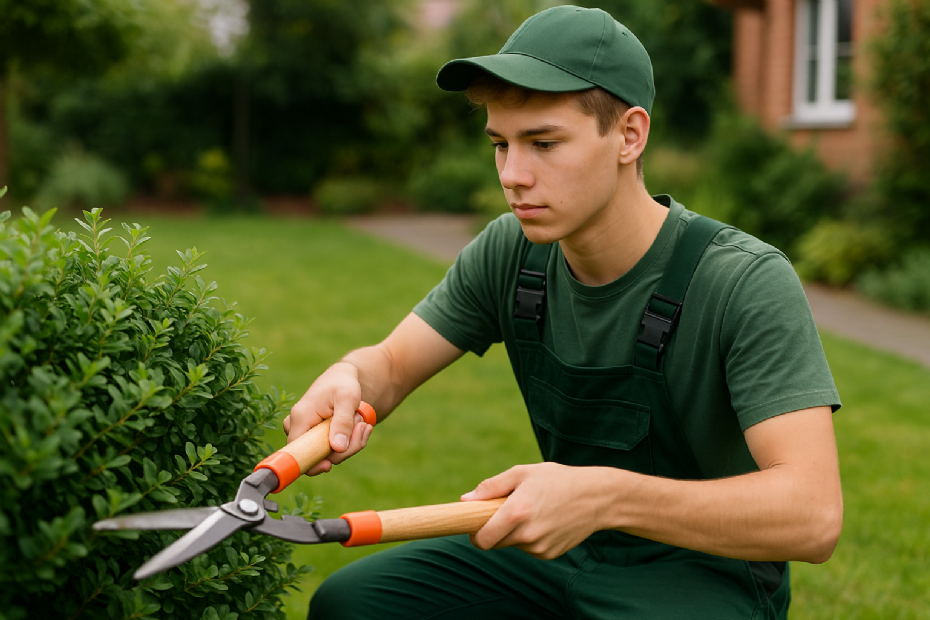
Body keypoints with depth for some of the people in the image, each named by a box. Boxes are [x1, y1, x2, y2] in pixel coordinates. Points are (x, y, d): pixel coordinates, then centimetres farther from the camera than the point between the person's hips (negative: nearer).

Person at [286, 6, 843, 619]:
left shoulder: (749, 283, -23)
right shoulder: (510, 253, -4)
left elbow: (813, 514, -31)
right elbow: (391, 363, 3)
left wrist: (607, 496, -44)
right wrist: (348, 380, -24)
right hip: (559, 547, 6)